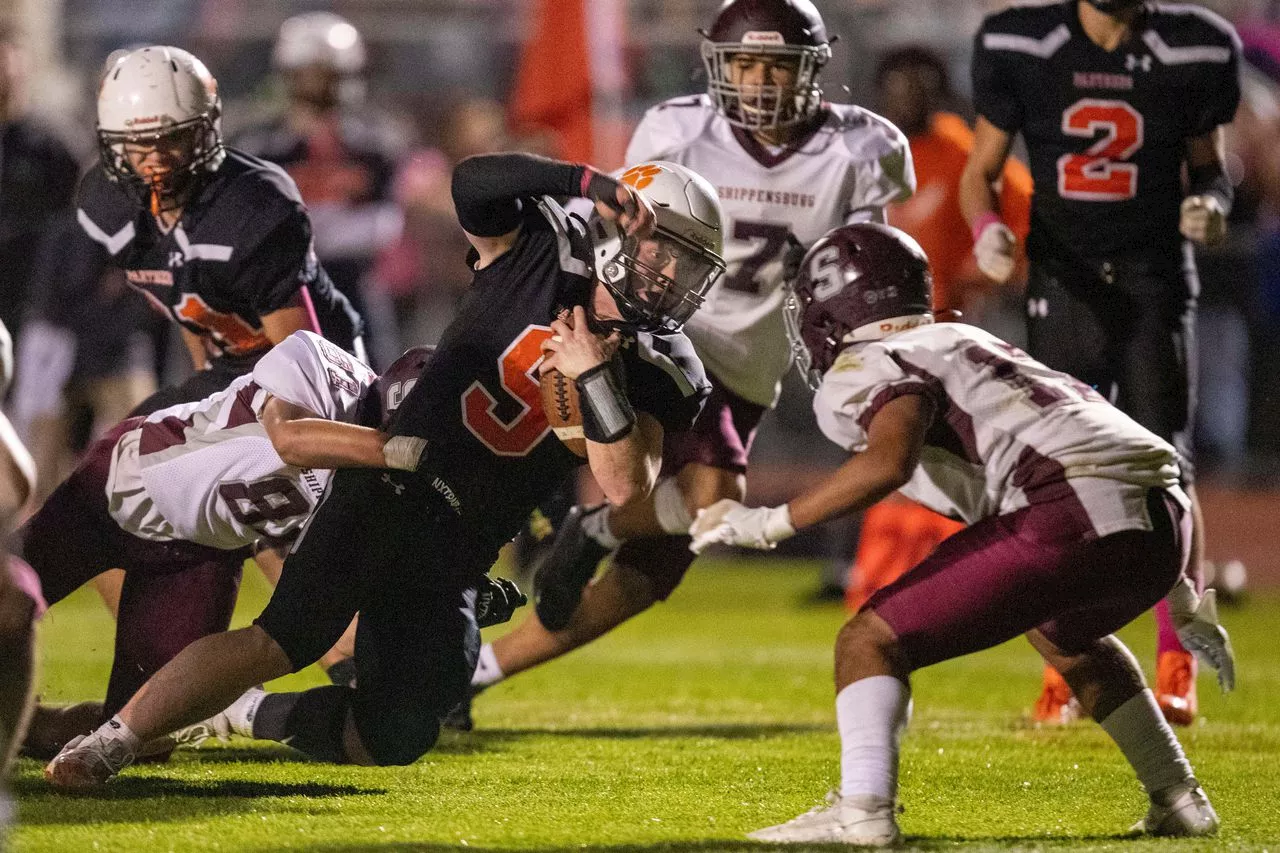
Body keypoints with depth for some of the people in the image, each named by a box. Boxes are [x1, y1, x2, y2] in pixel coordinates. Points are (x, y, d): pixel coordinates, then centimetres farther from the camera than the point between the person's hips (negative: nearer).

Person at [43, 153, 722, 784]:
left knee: (394, 738, -3)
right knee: (291, 638, -24)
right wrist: (593, 185, -31)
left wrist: (595, 378, -20)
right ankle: (110, 740, -16)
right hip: (388, 489, -4)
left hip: (454, 556, 4)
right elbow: (474, 181, -21)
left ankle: (246, 713, 24)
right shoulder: (544, 251, -3)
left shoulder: (656, 369, 2)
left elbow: (626, 487, -11)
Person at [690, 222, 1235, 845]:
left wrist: (767, 524, -5)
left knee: (871, 643, -1)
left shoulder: (869, 367, 8)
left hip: (1070, 520, -8)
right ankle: (1178, 801, 37)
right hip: (1164, 520, 8)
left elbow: (888, 462, -15)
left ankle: (862, 809, -22)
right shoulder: (975, 344, 32)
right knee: (1063, 634, 39)